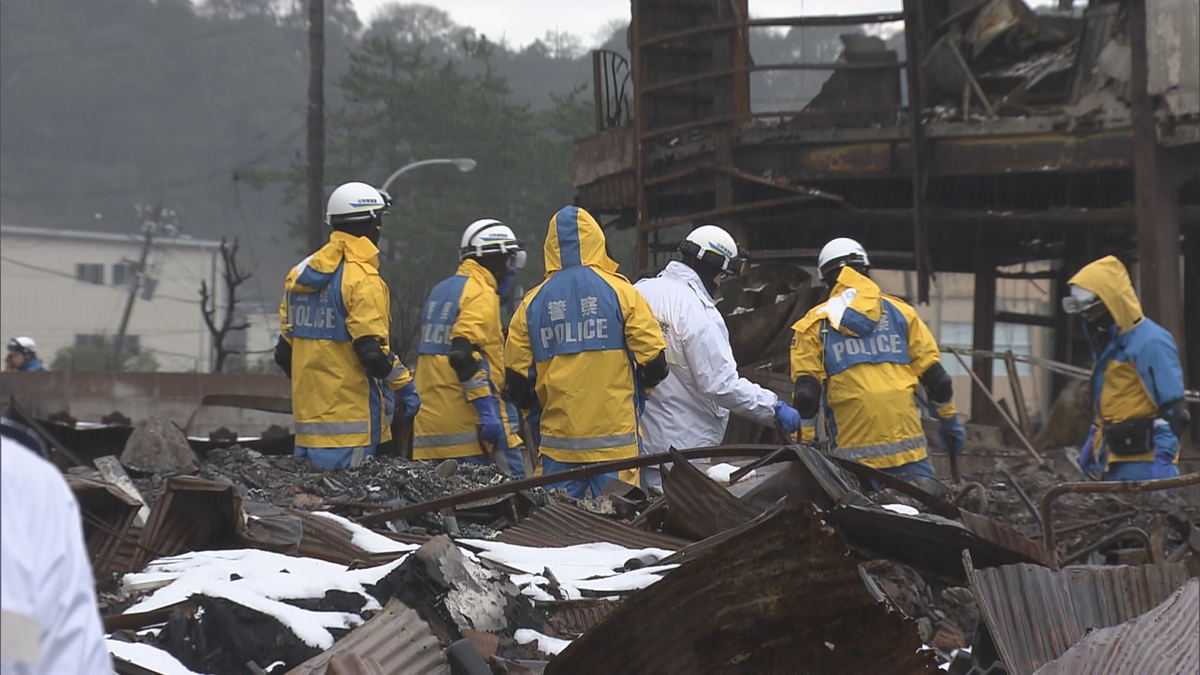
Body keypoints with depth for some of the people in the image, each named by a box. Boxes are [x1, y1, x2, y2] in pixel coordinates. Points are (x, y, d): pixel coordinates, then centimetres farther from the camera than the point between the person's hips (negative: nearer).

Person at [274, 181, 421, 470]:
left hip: (308, 411, 8)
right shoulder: (362, 278, -12)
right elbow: (372, 350, -19)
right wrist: (405, 385, -8)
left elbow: (284, 350, 15)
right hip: (351, 413, -8)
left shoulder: (301, 273, 13)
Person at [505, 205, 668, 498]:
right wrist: (634, 395, 18)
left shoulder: (532, 302, 4)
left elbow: (516, 379, 6)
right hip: (614, 435, -2)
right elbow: (653, 361, -3)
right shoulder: (620, 292, -3)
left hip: (557, 439, 2)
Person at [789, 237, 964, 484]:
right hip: (907, 448, 1)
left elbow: (806, 395, -1)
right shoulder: (899, 311, 10)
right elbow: (935, 376, 9)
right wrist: (949, 420, 21)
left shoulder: (814, 325, 7)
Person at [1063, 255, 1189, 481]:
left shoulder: (1151, 342, -14)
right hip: (1115, 462, 10)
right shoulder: (1107, 342, 16)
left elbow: (1173, 411, -18)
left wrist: (1164, 461, -23)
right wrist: (1094, 439, 22)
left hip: (1144, 463, -10)